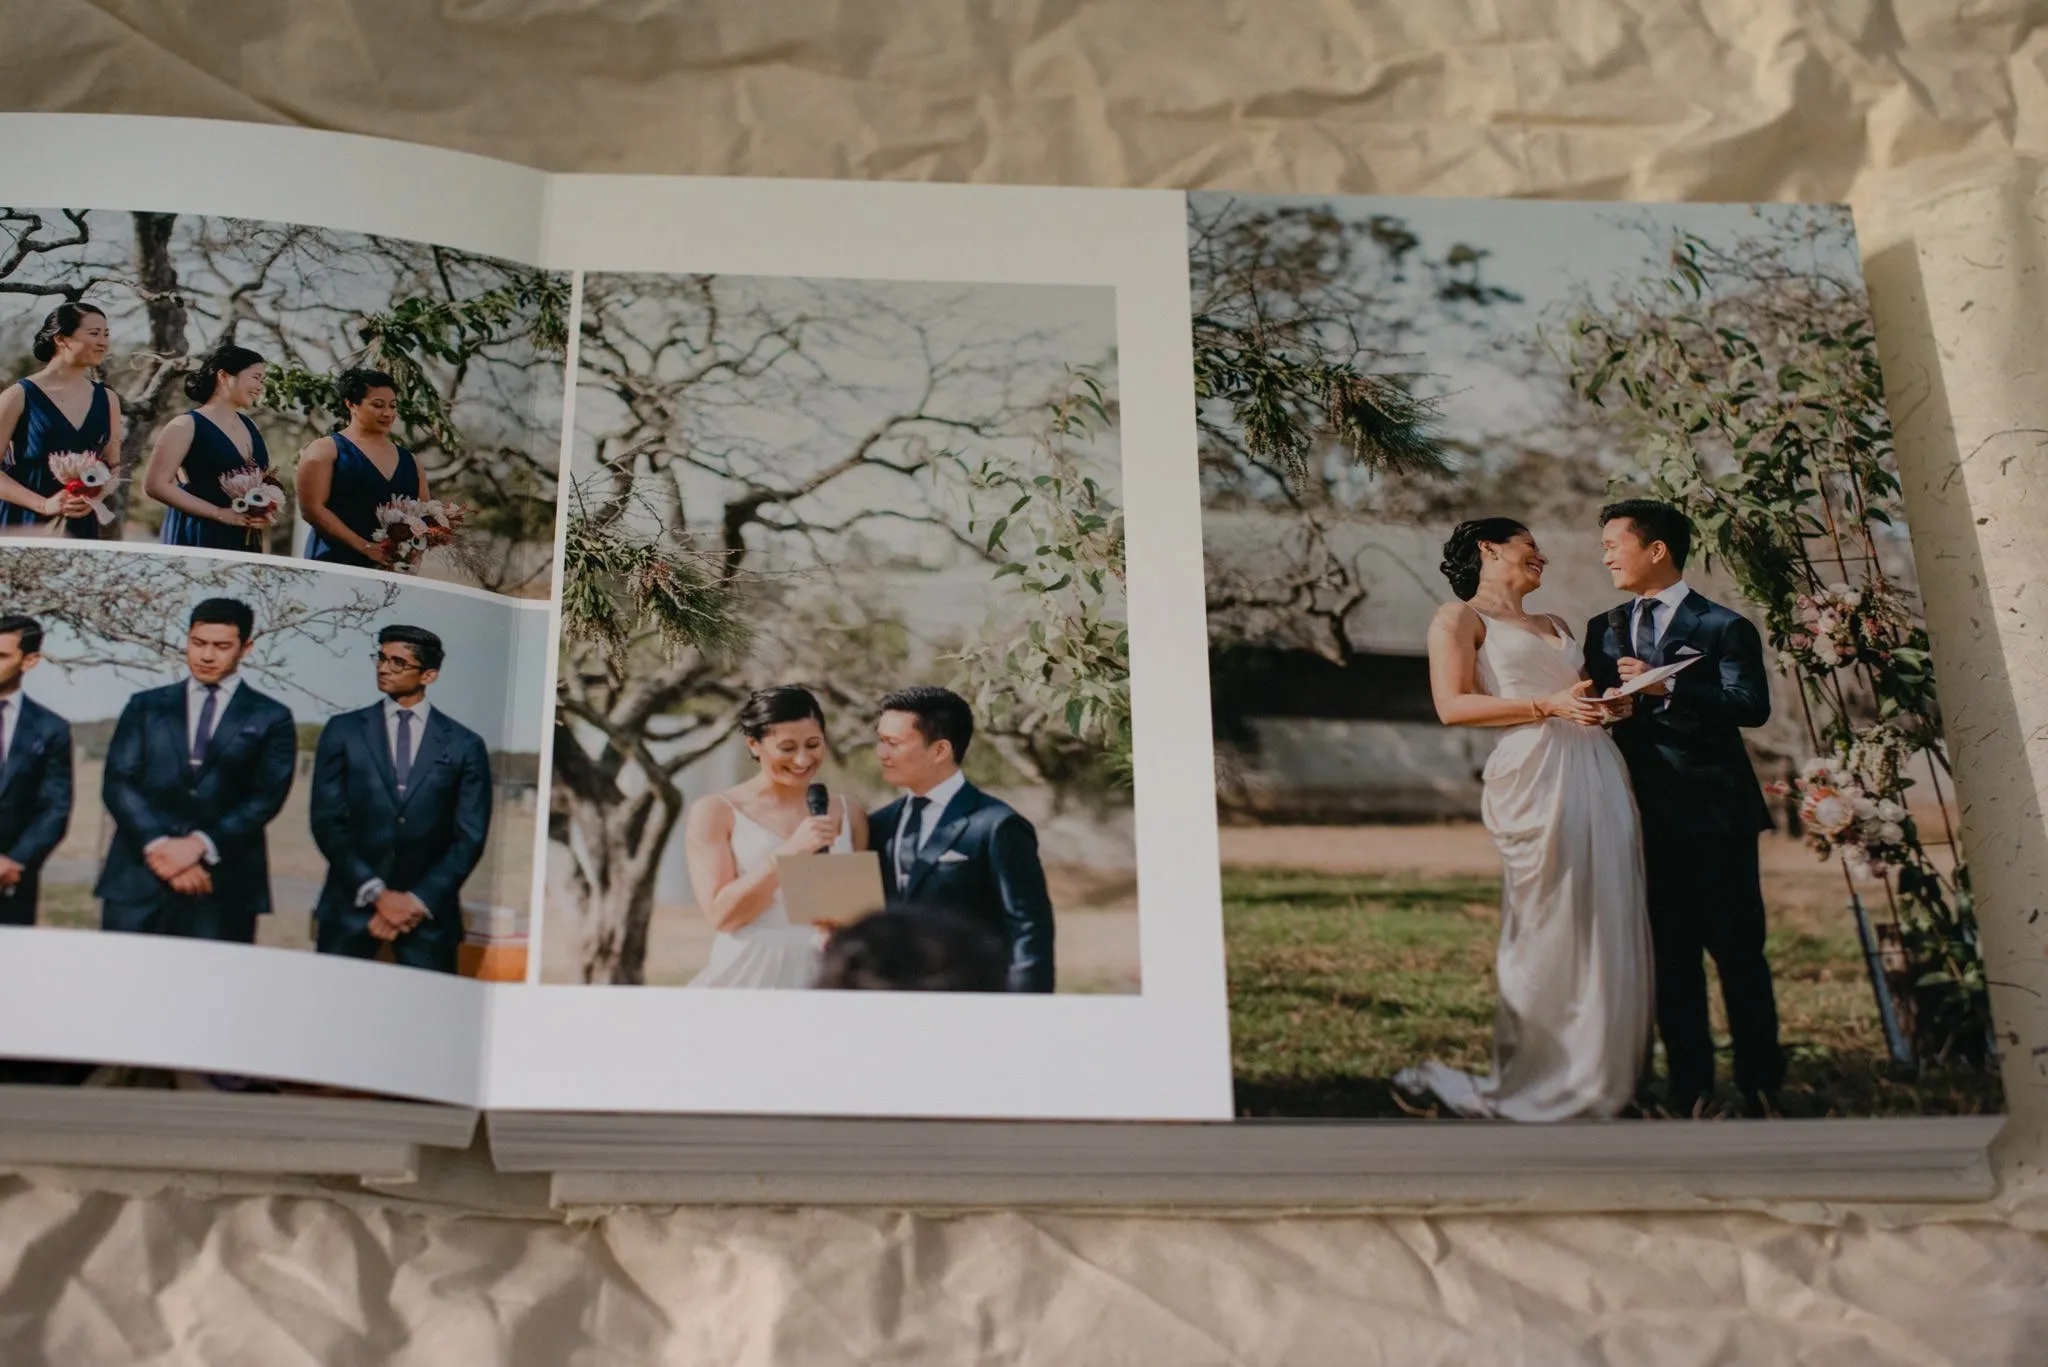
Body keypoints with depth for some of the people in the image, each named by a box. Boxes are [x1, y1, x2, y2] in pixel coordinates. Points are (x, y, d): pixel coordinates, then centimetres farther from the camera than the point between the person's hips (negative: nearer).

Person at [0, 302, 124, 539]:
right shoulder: (20, 395, -4)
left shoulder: (106, 399, 8)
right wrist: (44, 504, -17)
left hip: (81, 526, 4)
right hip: (22, 524, -3)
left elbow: (114, 468, 13)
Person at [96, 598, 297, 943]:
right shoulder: (145, 707, 15)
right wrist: (159, 846, -11)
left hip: (223, 888, -1)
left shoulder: (271, 719, 10)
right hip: (139, 877, 2)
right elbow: (117, 784, 5)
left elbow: (265, 797, 0)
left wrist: (200, 844, -13)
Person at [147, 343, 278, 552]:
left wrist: (266, 514, -1)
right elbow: (155, 484, -13)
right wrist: (219, 513, -16)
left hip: (245, 542, 6)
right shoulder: (187, 425, -6)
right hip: (198, 539, -6)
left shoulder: (249, 426, 13)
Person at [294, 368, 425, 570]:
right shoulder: (326, 450, 2)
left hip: (395, 569, 4)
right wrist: (364, 546, -16)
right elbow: (312, 508, -8)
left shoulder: (408, 460, 15)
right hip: (337, 564, -4)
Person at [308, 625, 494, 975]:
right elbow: (327, 821, 1)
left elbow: (470, 837, 2)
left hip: (429, 910, 0)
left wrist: (419, 901, -9)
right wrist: (376, 893, -9)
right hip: (350, 904, 1)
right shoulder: (343, 731, 7)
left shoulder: (465, 746, 5)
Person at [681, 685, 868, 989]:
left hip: (821, 977, 3)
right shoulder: (715, 813, -2)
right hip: (747, 977, -2)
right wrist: (789, 852, -19)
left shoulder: (849, 815, 6)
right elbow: (721, 913, -10)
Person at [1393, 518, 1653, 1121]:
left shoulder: (1554, 626, 29)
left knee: (1609, 928, 2)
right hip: (1535, 772, -7)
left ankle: (1601, 1075, 10)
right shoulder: (1460, 618, 7)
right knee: (1545, 933, -7)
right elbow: (1452, 705, -6)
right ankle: (1528, 1084, 5)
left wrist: (1615, 700, 4)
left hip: (1597, 771, 7)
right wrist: (1548, 706, -13)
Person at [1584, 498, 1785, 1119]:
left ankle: (1759, 1086, 8)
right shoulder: (1605, 629, 15)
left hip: (1715, 814, -5)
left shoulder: (1724, 627, -2)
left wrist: (1667, 687, -22)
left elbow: (1752, 706, -15)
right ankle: (1691, 1089, 12)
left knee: (1738, 951, -1)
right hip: (1646, 816, 5)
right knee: (1670, 957, 6)